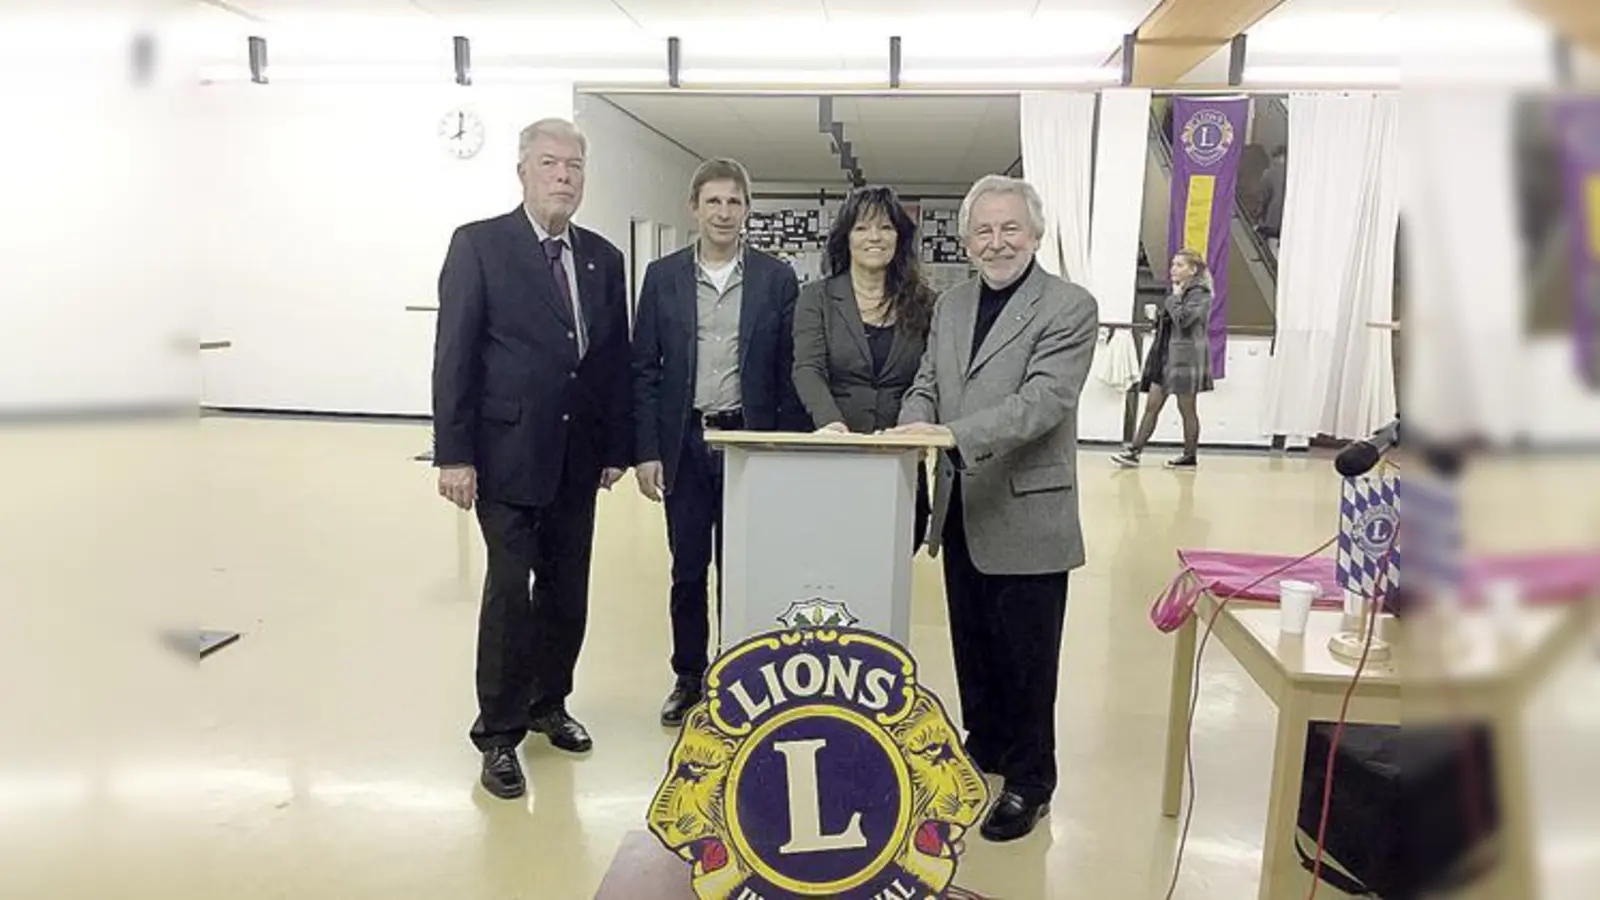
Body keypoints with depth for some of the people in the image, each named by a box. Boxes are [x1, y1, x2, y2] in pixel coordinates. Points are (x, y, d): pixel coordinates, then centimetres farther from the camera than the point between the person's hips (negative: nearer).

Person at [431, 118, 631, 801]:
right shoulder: (478, 245, -3)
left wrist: (616, 448, 8)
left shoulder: (603, 258, 10)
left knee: (567, 592, 12)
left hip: (577, 458, 5)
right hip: (507, 454, -5)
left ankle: (548, 704, 31)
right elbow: (453, 354, -7)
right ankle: (499, 733, 13)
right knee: (509, 591, -2)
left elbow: (616, 359, 11)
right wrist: (454, 454, -12)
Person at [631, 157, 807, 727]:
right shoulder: (663, 276, 3)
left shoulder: (777, 279, 2)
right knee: (687, 570, 9)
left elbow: (788, 372, 2)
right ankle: (689, 678, 25)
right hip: (685, 443, 1)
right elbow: (644, 368, 3)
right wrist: (645, 451, -3)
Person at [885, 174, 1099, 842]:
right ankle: (983, 748, 39)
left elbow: (1044, 400, -22)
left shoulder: (1070, 308, -10)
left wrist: (952, 434, -32)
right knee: (971, 644, 19)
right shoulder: (950, 305, 11)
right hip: (961, 510, 6)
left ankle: (1028, 781, 23)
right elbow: (926, 385, 13)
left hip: (1026, 514, -6)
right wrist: (913, 425, -10)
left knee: (1025, 655, 6)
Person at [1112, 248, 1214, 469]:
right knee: (1152, 406, 4)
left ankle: (1189, 457, 11)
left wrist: (1174, 298, -11)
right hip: (1166, 356, 8)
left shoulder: (1200, 295, -8)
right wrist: (1159, 316, 3)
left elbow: (1183, 319, -25)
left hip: (1186, 358, -8)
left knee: (1187, 409, 1)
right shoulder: (1177, 293, 17)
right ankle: (1134, 451, 3)